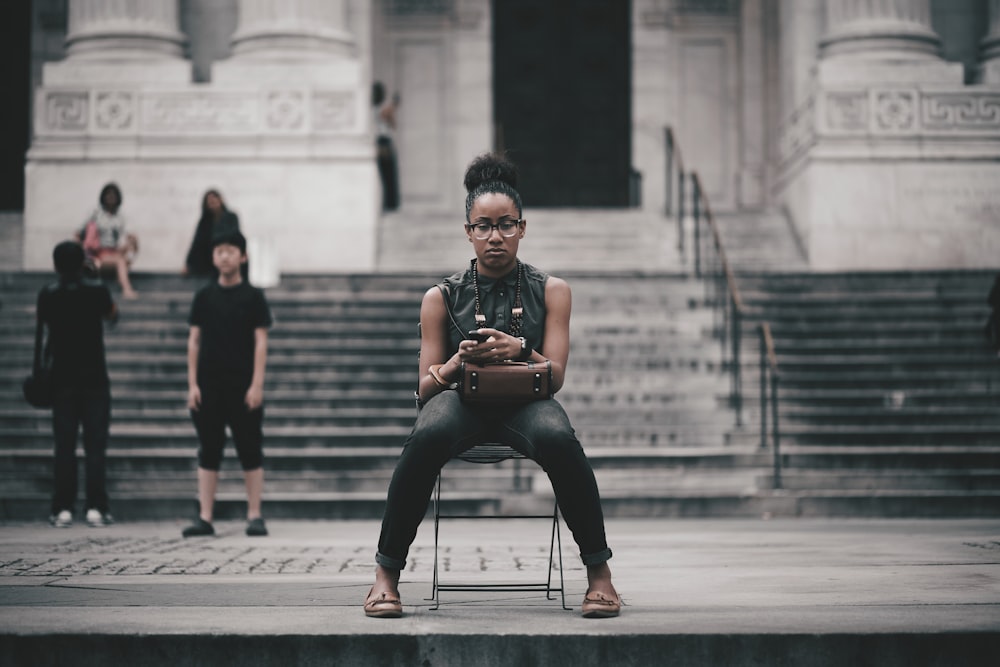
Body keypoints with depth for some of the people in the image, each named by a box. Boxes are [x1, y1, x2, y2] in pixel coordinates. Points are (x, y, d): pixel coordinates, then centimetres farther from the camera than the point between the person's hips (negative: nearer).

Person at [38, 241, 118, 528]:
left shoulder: (48, 295, -3)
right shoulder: (97, 291, -6)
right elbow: (113, 316, 13)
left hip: (63, 379, 1)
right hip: (95, 378, -1)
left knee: (64, 446, 4)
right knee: (95, 445, 1)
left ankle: (63, 509, 1)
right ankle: (96, 508, -3)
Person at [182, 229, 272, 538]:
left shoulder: (253, 296, 1)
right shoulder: (204, 296, 8)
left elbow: (260, 341, -2)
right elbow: (194, 340, 9)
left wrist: (257, 384, -10)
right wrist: (192, 383, 1)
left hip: (243, 388, -2)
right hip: (208, 386, 2)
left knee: (250, 451, 1)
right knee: (208, 452, 3)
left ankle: (254, 516, 6)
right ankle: (205, 518, 5)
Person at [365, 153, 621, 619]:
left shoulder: (551, 291, 10)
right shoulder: (442, 297, 9)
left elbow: (555, 375, 1)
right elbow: (425, 387, 5)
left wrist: (518, 350, -21)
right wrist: (458, 361, -18)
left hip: (526, 401, 0)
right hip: (461, 399, 0)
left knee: (559, 439, -37)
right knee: (428, 436, -37)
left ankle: (598, 572, -22)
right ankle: (386, 574, -24)